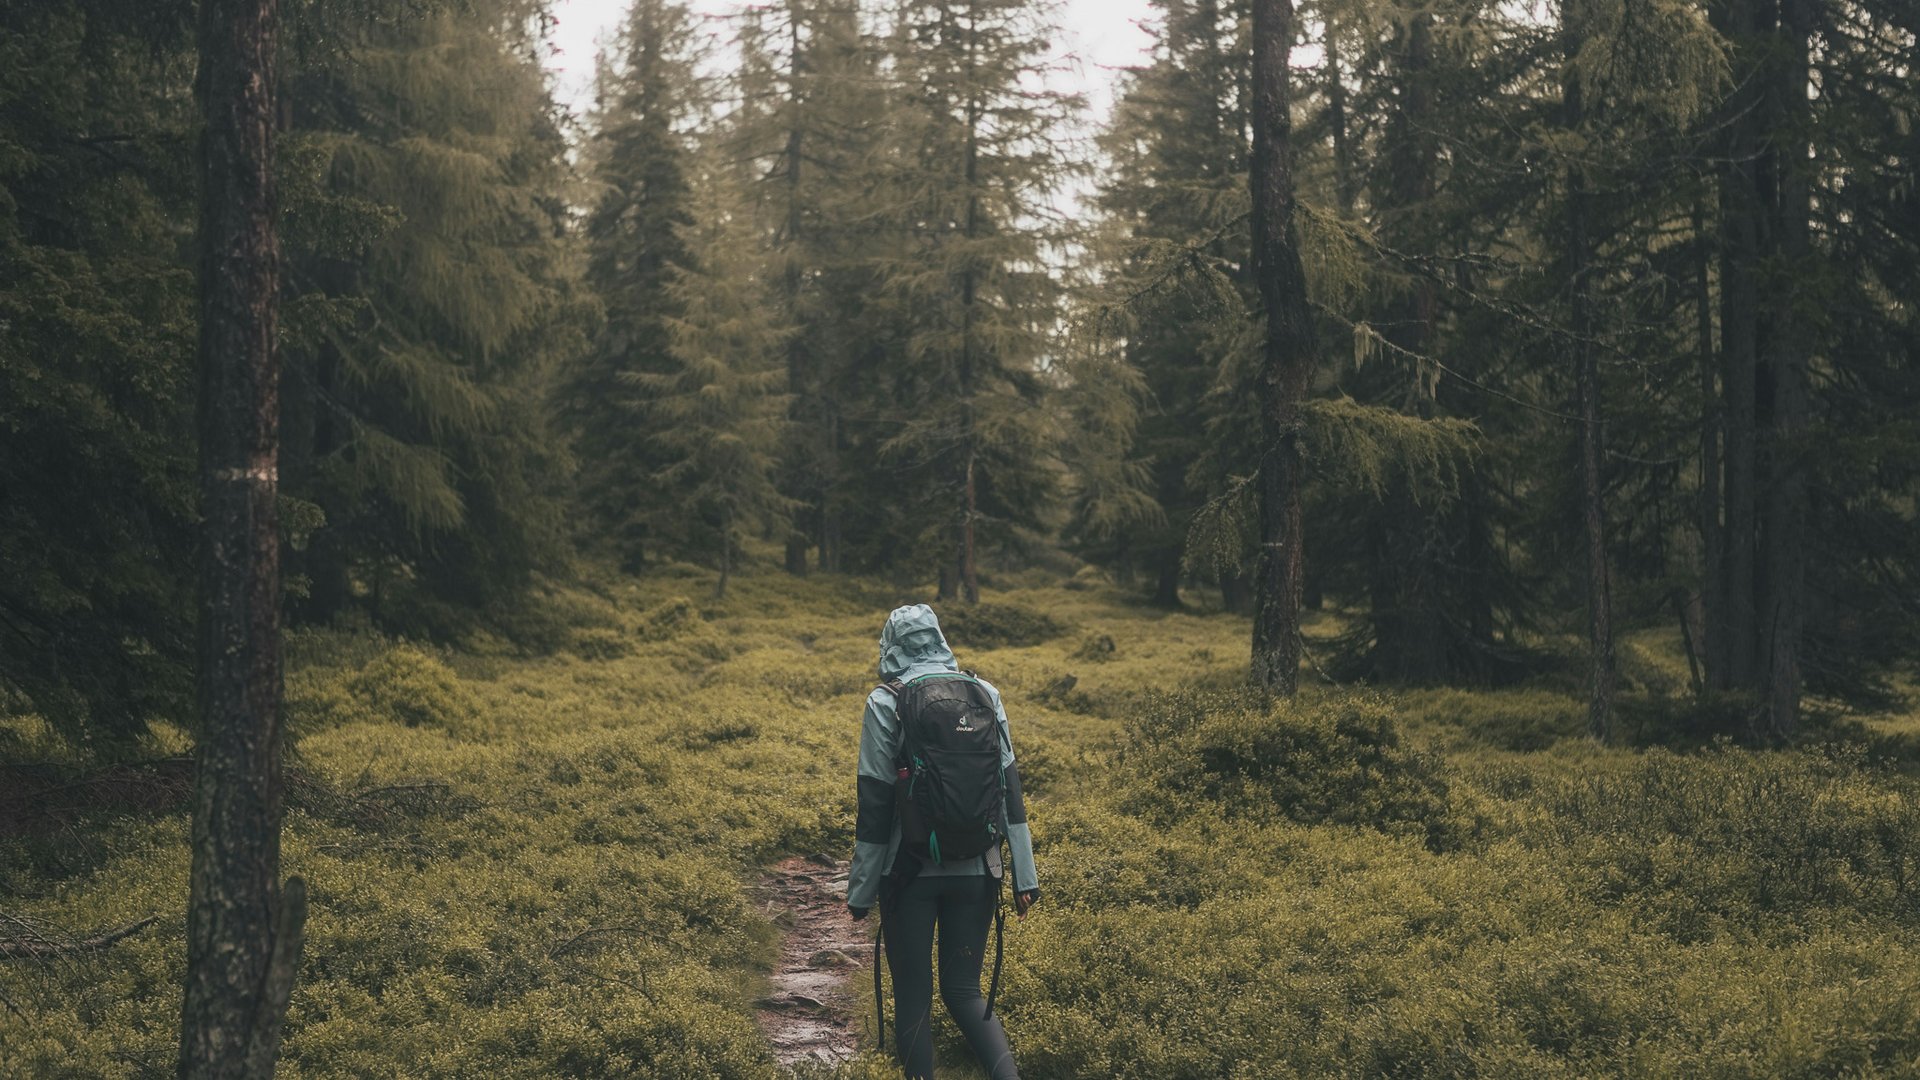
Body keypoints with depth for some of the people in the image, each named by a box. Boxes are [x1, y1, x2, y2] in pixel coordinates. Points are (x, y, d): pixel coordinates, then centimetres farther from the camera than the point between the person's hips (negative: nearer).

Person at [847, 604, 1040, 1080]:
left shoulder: (885, 703, -8)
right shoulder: (985, 694, 2)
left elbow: (875, 803, -8)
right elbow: (1010, 788, 3)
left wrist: (861, 890, -1)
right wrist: (1025, 877, 6)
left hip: (910, 870, -3)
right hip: (976, 869, 3)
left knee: (913, 995, 10)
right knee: (963, 989, 13)